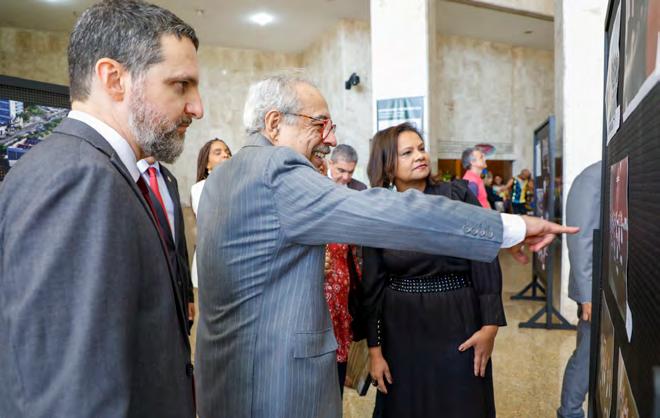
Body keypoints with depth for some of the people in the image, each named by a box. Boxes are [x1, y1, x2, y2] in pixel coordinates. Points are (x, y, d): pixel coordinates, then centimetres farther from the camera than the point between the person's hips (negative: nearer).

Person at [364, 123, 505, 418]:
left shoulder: (459, 194, -5)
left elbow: (486, 261, -6)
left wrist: (490, 325, -10)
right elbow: (373, 287, 0)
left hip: (459, 323, -1)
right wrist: (375, 349, 0)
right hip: (401, 330, 1)